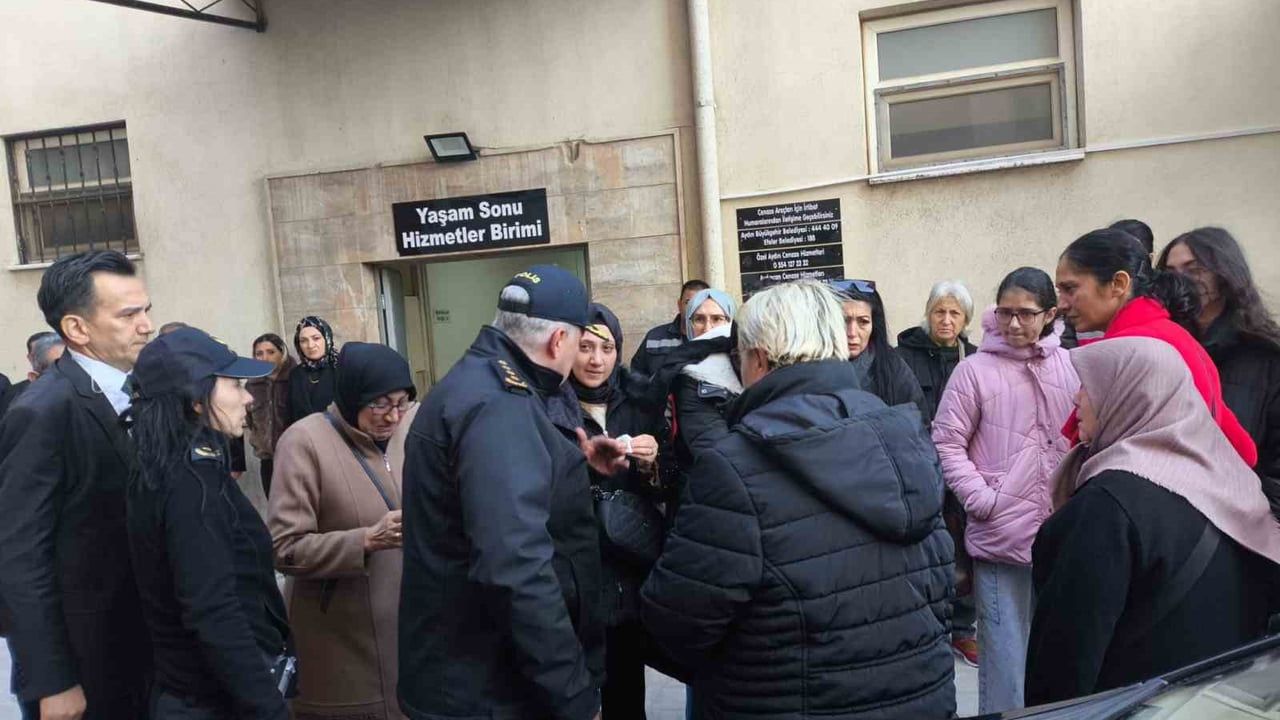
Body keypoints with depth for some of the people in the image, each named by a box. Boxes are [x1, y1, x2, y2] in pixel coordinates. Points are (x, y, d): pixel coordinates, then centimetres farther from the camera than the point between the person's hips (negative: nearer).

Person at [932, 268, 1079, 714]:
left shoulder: (1072, 368, 4)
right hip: (1001, 537, -4)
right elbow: (947, 443, -5)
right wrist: (981, 499, -12)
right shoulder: (975, 370, -5)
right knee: (1007, 652, 4)